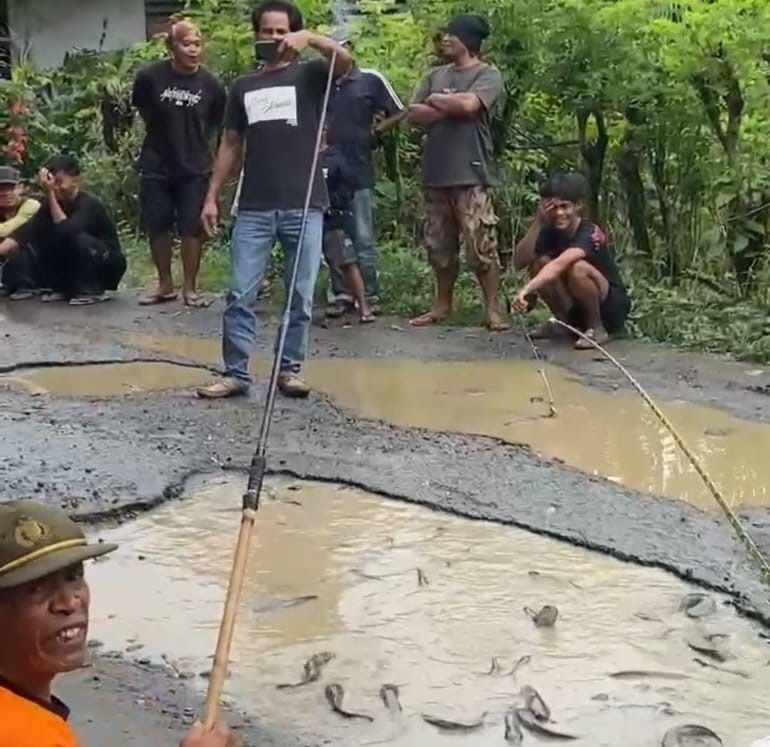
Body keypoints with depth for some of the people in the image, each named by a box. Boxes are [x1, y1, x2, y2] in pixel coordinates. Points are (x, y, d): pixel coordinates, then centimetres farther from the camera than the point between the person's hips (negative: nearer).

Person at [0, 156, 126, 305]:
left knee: (78, 238, -33)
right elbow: (27, 231, -17)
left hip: (108, 266, -6)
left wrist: (50, 195, -38)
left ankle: (92, 290, -16)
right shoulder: (53, 203, -4)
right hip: (78, 268, 6)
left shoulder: (89, 204, -23)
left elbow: (66, 230, -39)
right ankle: (64, 288, 6)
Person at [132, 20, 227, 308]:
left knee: (192, 229, 2)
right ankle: (165, 284, 24)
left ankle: (190, 288, 14)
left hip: (195, 169, -1)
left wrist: (196, 142, 10)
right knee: (157, 228, 9)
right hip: (156, 167, 1)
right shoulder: (150, 76, -12)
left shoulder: (211, 85, -10)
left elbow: (217, 122, 8)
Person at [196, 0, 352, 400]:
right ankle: (236, 373, 5)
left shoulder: (309, 75, 5)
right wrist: (212, 196, 10)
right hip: (254, 208, 2)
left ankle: (290, 369, 15)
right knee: (240, 294, -1)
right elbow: (231, 146, 17)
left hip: (304, 206, -2)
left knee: (300, 296, 3)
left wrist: (310, 38, -32)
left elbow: (344, 60, -16)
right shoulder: (243, 87, 15)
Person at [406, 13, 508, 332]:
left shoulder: (488, 75, -2)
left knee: (482, 248, -7)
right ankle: (443, 305, 23)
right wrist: (450, 109, -7)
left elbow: (468, 104, -20)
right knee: (440, 246, 12)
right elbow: (413, 114, 6)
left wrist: (436, 100, -2)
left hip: (471, 175, -6)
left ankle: (493, 310, -1)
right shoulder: (435, 75, 16)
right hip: (435, 174, 6)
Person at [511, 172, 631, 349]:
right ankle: (566, 323, 0)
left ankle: (596, 328, -13)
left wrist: (526, 290, -56)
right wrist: (538, 222, -23)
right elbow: (519, 262, -16)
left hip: (612, 308, -6)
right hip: (578, 309, 6)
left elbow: (559, 264, -42)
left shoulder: (590, 233, -24)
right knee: (539, 264, -15)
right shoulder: (550, 232, -3)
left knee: (577, 268, -33)